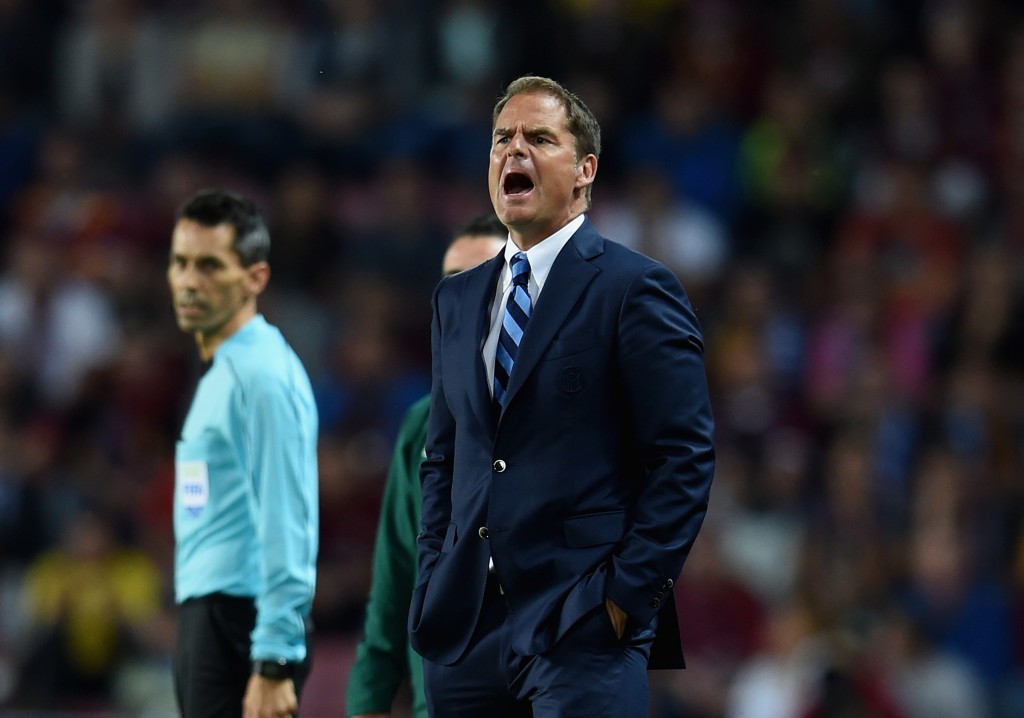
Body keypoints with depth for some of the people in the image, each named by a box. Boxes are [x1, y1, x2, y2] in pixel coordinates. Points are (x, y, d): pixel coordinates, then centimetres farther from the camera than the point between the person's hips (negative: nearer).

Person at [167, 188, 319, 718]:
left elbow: (286, 528, -19)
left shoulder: (261, 374, -13)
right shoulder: (221, 371, 18)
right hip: (207, 615, 10)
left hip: (240, 624, -10)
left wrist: (274, 663, -23)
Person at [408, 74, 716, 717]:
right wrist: (434, 586, 9)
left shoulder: (636, 289, -3)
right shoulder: (457, 300, 17)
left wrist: (629, 593, -13)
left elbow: (685, 459, -7)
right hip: (465, 630, 6)